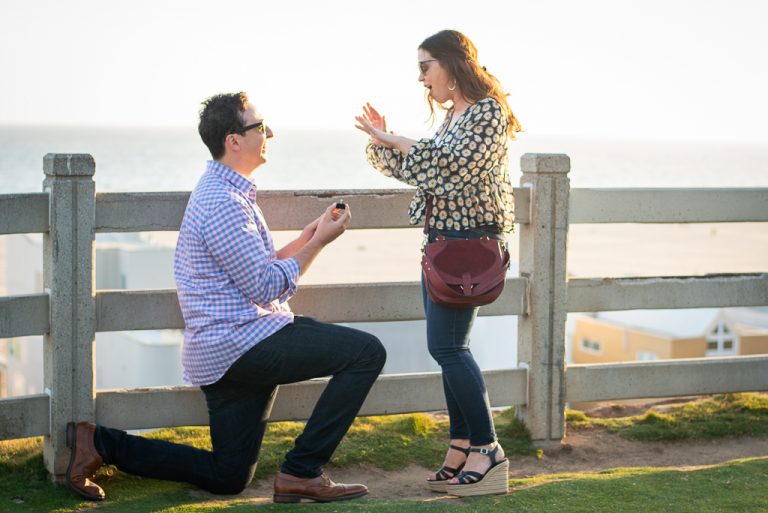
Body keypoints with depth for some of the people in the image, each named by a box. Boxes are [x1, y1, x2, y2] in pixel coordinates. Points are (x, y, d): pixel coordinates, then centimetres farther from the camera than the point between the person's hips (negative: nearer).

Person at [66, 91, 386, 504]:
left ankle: (100, 442, 13)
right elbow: (268, 287, -18)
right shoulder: (223, 202, -17)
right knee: (367, 352, -13)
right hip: (239, 346, -10)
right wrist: (319, 243, -8)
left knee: (228, 477, 16)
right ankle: (301, 472, -10)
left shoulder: (225, 191, 17)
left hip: (225, 350, 10)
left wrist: (303, 241, 12)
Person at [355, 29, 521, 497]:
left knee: (446, 345, -13)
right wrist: (384, 142, 14)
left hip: (471, 240, -10)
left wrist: (398, 142, -18)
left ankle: (488, 450, -7)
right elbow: (420, 172, 26)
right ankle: (462, 452, 13)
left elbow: (456, 166, -24)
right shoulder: (453, 115, 18)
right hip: (442, 239, 10)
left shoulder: (488, 111, -10)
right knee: (451, 349, 8)